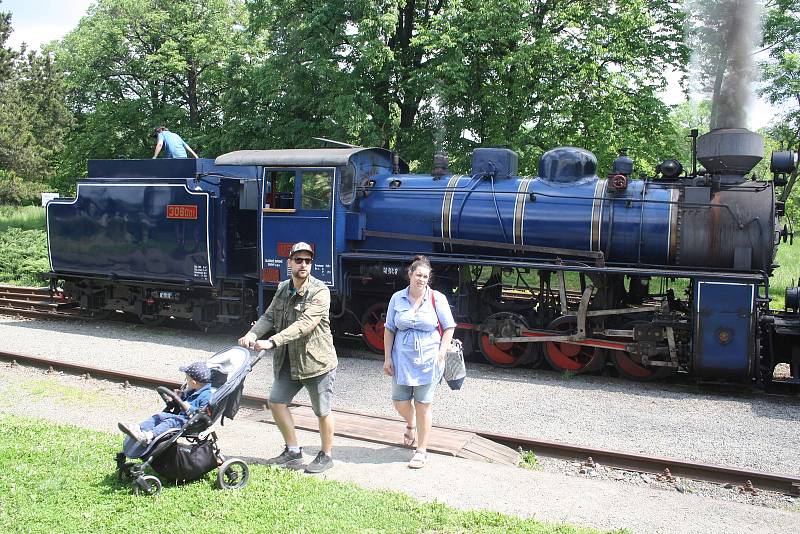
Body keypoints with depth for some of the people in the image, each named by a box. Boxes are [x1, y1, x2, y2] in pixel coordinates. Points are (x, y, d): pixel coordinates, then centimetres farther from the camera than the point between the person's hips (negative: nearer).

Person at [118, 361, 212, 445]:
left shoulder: (207, 395, -15)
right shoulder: (193, 391, 19)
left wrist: (189, 409, -26)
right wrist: (180, 396, 16)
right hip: (181, 416, 11)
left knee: (171, 422, -32)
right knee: (159, 416, -2)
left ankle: (147, 436, -50)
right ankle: (137, 428, -20)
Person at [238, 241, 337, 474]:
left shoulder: (320, 292, -18)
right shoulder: (283, 289, 7)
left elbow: (304, 324, -28)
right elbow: (269, 317, 6)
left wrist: (272, 342, -35)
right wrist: (253, 333, -15)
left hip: (317, 360, -7)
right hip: (289, 361, 7)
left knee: (322, 412, 6)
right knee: (276, 402, 8)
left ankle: (326, 456, 25)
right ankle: (293, 452, 23)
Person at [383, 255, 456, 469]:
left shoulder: (437, 299, -4)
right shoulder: (397, 299, 1)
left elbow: (449, 327, 2)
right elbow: (389, 330, 6)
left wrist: (442, 351, -9)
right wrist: (387, 358, 2)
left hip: (428, 361, -2)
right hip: (402, 360, 2)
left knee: (424, 405, 3)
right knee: (400, 403, 7)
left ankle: (422, 451, 15)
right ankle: (411, 425, 42)